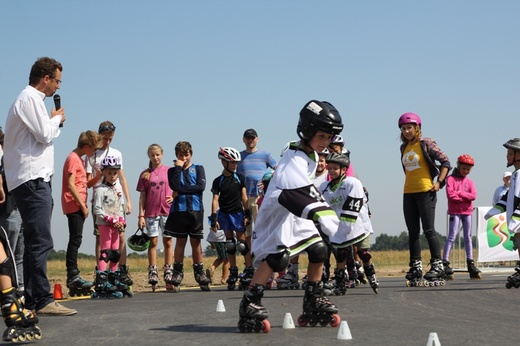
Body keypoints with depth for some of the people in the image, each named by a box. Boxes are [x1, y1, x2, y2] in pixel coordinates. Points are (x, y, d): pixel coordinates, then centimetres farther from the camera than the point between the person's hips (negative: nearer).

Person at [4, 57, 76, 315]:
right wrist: (57, 118, 1)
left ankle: (32, 301, 12)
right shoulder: (31, 98, -9)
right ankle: (43, 300, -17)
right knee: (41, 241, -14)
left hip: (34, 180, 11)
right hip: (32, 179, -11)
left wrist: (53, 121, 11)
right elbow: (44, 134, -14)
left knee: (35, 243, 10)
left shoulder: (31, 98, 22)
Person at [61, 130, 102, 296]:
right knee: (75, 239, -12)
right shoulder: (73, 159, -10)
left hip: (78, 206, 10)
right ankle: (73, 276, -14)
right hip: (74, 206, -10)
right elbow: (71, 184, -17)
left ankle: (73, 277, 11)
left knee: (75, 240, 9)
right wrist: (83, 205, -17)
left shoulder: (78, 159, 20)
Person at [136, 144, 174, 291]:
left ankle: (169, 273, 8)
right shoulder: (145, 174, 5)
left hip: (167, 211, 0)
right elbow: (142, 196, 5)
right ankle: (153, 274, 5)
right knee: (153, 242, 2)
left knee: (168, 241, 3)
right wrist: (141, 215, 0)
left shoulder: (169, 171, 4)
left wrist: (173, 197, -12)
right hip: (151, 212, 0)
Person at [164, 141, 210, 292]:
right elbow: (175, 186, -8)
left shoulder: (198, 168, 10)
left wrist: (181, 190, -8)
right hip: (178, 210, 0)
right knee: (180, 241, 2)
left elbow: (201, 186, -7)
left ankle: (200, 274, 8)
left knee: (196, 242, 3)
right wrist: (178, 168, -4)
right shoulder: (173, 171, 12)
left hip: (195, 209, 0)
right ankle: (177, 274, 5)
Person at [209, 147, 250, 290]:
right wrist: (213, 218, -11)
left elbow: (244, 197, 2)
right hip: (224, 214, 1)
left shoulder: (240, 178, 2)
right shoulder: (218, 181, 1)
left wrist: (247, 214, -4)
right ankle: (233, 272, 12)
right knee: (229, 244, 5)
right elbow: (215, 199, -3)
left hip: (237, 212, -1)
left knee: (242, 242, -6)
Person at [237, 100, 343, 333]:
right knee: (278, 256, -25)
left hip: (295, 216, 10)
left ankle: (314, 302, 15)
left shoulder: (310, 155, 7)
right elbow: (305, 197, -39)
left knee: (318, 248, 3)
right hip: (276, 215, -10)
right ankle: (249, 307, -24)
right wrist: (326, 219, -49)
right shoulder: (295, 161, -25)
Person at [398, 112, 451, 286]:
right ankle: (416, 267, 11)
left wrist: (439, 182, -13)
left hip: (425, 192, -7)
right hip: (408, 193, 7)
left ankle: (437, 265, -3)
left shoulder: (426, 143, -6)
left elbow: (445, 162, -6)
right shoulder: (404, 147, 12)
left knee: (429, 230, -7)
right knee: (413, 232, 7)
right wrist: (410, 183, 12)